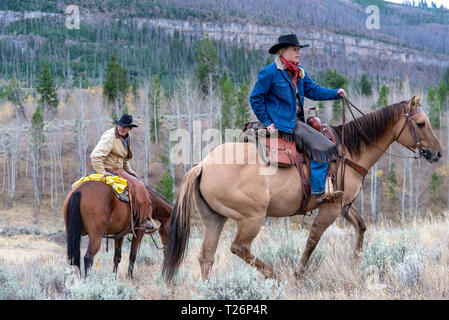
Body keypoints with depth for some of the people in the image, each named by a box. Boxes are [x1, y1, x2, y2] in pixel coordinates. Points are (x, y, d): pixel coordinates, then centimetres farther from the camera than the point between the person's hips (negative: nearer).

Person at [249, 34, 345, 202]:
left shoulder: (299, 72, 12)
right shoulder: (270, 72, -11)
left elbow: (313, 90, 14)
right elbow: (255, 98, -7)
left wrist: (335, 93, -1)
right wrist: (267, 122, -10)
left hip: (296, 121, 9)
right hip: (281, 123, -9)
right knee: (322, 147, -16)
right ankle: (318, 193, -14)